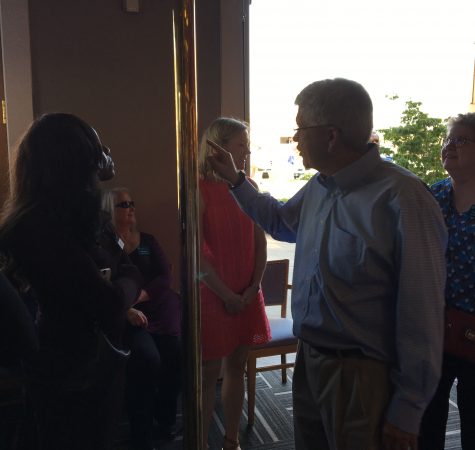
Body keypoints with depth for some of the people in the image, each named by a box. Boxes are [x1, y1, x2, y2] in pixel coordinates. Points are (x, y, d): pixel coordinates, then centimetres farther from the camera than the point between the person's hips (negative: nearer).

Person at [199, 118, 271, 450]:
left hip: (247, 296, 6)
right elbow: (197, 252, -14)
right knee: (209, 372, 5)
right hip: (213, 295, -5)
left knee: (237, 367, 14)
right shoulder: (200, 190, -11)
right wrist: (227, 296, -13)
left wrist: (254, 288, -4)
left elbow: (260, 241, 6)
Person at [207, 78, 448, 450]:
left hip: (360, 375, -7)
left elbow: (421, 311, -20)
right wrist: (235, 179, 21)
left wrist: (407, 411, -14)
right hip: (308, 358, 8)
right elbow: (281, 221, 24)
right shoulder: (319, 187, 1)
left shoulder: (401, 198, -23)